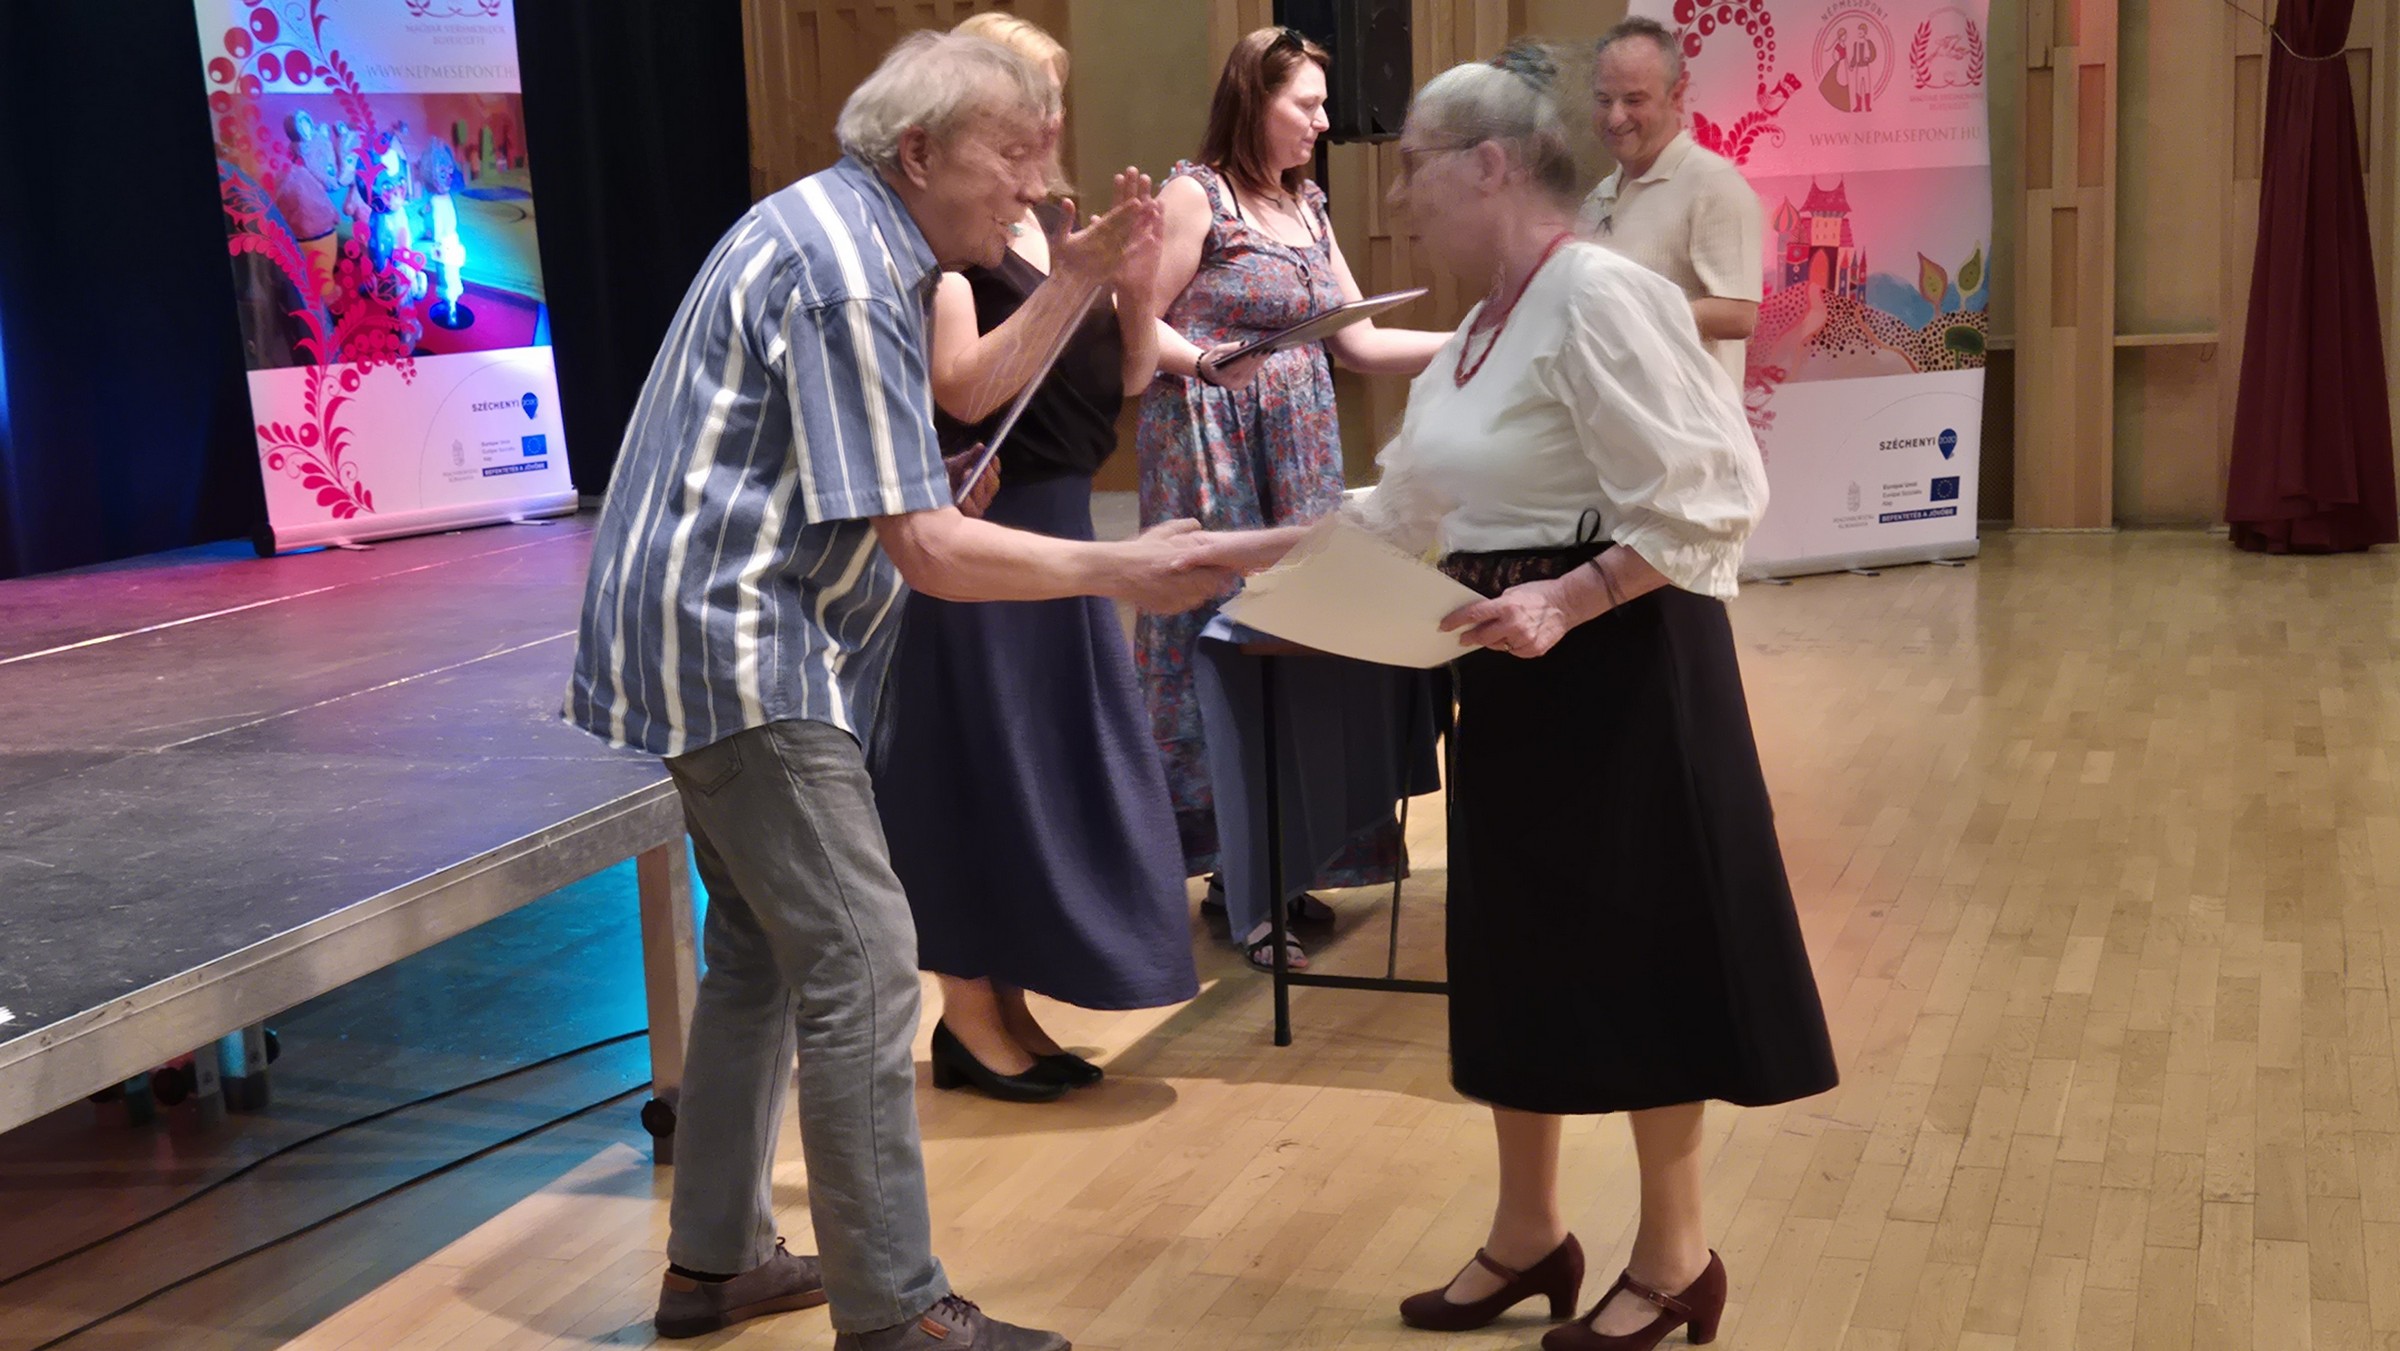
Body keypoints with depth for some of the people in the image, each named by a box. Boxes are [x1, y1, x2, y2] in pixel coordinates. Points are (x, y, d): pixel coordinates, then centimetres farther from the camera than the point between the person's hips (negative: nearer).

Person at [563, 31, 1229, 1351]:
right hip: (737, 645, -11)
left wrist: (1072, 284, 11)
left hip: (724, 636, 11)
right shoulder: (843, 271, -20)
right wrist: (1125, 569, -19)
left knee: (761, 950, 18)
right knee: (860, 966, -10)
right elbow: (929, 548, -24)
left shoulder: (845, 230, 11)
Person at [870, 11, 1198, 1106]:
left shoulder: (1053, 222, 9)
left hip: (1059, 525, 8)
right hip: (976, 536, -8)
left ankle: (1013, 1005, 21)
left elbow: (1128, 379, 11)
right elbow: (966, 392, -23)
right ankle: (966, 1018, 11)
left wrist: (1136, 293, -7)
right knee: (979, 769, -1)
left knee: (1054, 763, 11)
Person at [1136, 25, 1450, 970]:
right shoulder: (1194, 194, -8)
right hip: (1214, 449, -7)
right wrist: (1208, 361, -26)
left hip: (1298, 454, 7)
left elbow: (1359, 343, 13)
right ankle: (1235, 886, 3)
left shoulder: (1306, 204, 14)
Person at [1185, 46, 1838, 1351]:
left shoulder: (1600, 294, -18)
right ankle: (1528, 1233, 31)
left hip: (1618, 665, -9)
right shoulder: (1485, 323, 11)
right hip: (1515, 668, 9)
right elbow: (1403, 509, 16)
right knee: (1519, 944, 15)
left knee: (1634, 950, 3)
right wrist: (1251, 550, 11)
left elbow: (1701, 505, -22)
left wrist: (1566, 601, -29)